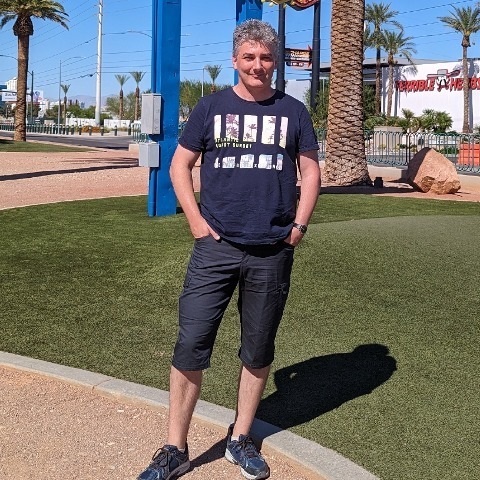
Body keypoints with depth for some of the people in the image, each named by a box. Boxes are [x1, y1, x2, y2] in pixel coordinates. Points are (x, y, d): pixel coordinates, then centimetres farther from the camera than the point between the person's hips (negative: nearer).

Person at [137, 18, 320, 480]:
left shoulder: (292, 111, 7)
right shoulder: (211, 106, 4)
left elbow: (310, 171, 11)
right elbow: (180, 166, 8)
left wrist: (299, 226, 1)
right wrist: (196, 221, -2)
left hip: (272, 253, 1)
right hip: (215, 248, -1)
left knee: (258, 351, 10)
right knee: (191, 345, -4)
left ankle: (240, 439, 27)